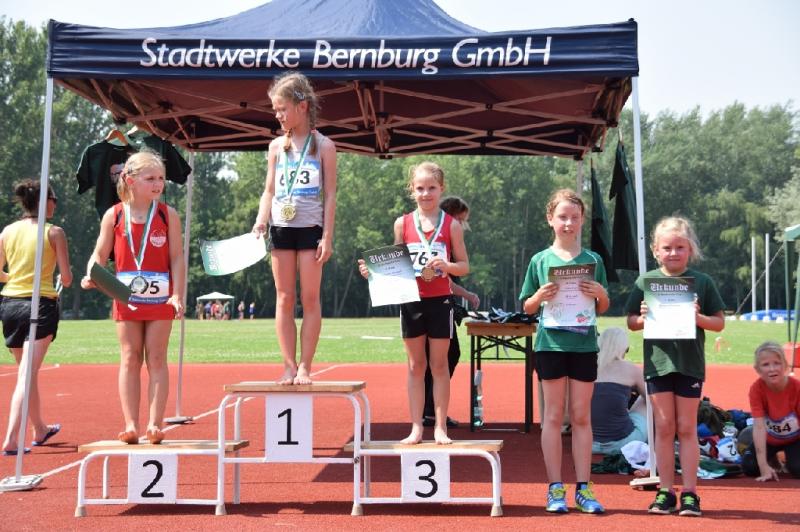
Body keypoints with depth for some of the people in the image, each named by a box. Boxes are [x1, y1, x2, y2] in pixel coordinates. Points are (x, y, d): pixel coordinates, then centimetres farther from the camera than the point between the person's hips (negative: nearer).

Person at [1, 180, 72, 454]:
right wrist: (65, 276, 16)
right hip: (41, 304, -5)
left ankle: (40, 430, 35)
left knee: (26, 372, 19)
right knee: (28, 375, -7)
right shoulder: (54, 232, -6)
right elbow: (66, 279, -7)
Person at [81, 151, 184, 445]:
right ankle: (130, 424, 7)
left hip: (160, 297, -1)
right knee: (130, 359, 4)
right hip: (126, 296, 1)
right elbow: (100, 254, 6)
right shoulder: (114, 215, 0)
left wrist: (178, 295, -11)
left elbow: (177, 257, -2)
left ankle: (155, 423, 4)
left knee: (156, 359, 1)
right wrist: (90, 276, -15)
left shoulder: (168, 214, -1)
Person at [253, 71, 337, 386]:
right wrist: (261, 221, -4)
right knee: (284, 298, 3)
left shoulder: (323, 145, 1)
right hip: (281, 227, 3)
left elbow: (330, 194, -1)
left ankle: (305, 367, 4)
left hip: (311, 227, -3)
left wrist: (327, 236, -8)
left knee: (310, 298, -1)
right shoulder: (277, 146, 11)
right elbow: (269, 191, 12)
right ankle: (289, 366, 7)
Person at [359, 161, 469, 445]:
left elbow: (464, 266, 1)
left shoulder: (452, 225, -1)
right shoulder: (402, 223, 3)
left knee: (439, 365, 6)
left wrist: (445, 265, -19)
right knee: (415, 366, 8)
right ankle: (416, 428, 14)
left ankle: (440, 427, 14)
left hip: (440, 301, -1)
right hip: (411, 300, 2)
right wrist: (373, 269, -8)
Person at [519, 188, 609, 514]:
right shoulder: (540, 260, 2)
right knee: (553, 416, 3)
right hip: (551, 343, -1)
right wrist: (540, 296, -14)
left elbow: (603, 309, 11)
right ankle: (555, 488, 10)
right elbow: (527, 308, 6)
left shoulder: (593, 260, 6)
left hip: (584, 344, 1)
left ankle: (583, 488, 12)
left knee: (581, 417, 6)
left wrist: (600, 294, -10)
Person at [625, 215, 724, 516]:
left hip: (690, 364, -1)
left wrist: (698, 317, -15)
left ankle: (689, 492, 12)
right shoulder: (646, 282, 2)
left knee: (686, 427, 5)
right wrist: (643, 318, -14)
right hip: (657, 363, 1)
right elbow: (631, 323, 7)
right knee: (664, 427, 6)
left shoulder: (702, 282, 1)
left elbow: (719, 323, 3)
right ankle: (665, 491, 14)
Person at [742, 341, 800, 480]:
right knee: (749, 466, -17)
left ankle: (787, 457, 10)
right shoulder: (756, 389, -27)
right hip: (770, 439, 1)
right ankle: (772, 460, 16)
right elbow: (759, 427, -31)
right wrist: (764, 467, -37)